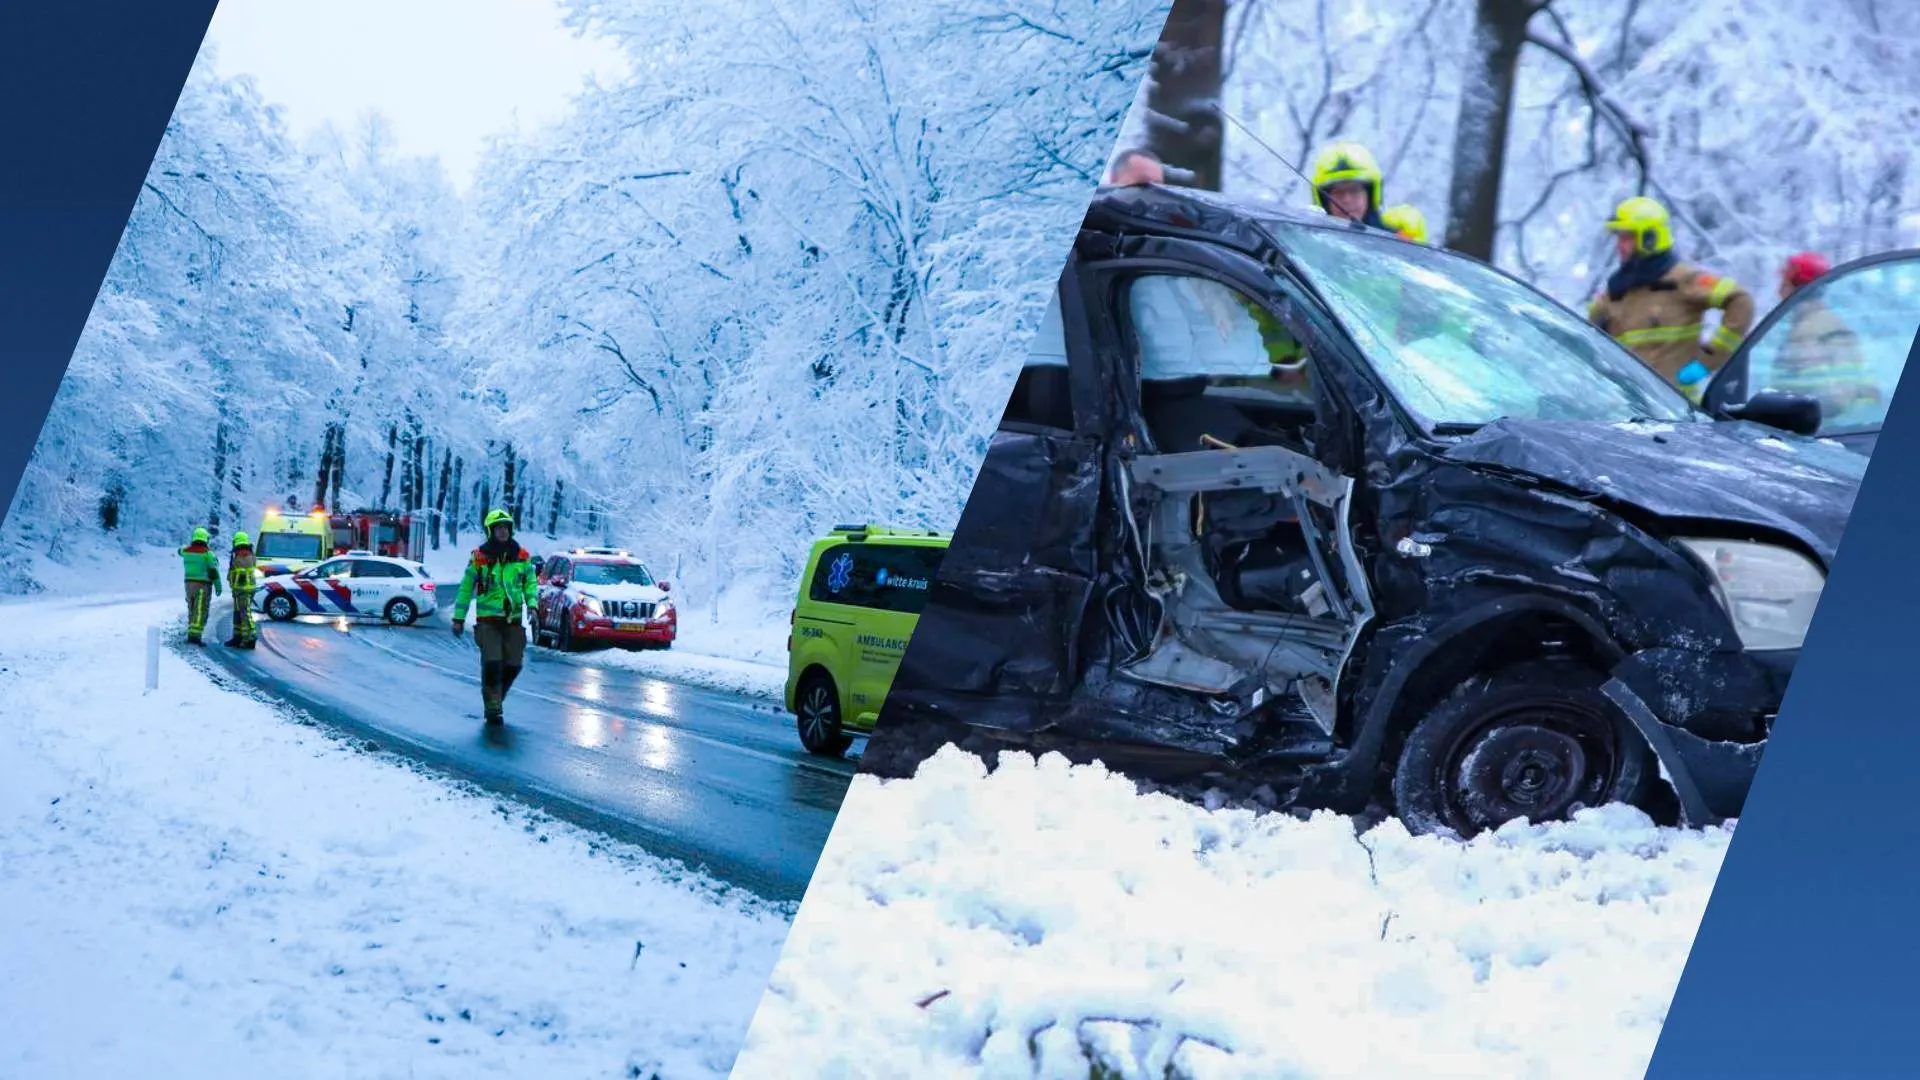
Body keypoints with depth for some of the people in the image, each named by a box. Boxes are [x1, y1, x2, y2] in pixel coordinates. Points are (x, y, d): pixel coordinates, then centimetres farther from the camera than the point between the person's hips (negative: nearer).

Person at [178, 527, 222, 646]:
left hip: (189, 583, 6)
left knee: (192, 610, 17)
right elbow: (213, 571, -13)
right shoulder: (207, 553, -11)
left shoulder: (187, 550, 5)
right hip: (203, 585, -6)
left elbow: (181, 551, 31)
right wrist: (218, 586, -3)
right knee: (200, 612, -8)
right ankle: (195, 636, -17)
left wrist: (191, 543, 49)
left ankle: (191, 634, 19)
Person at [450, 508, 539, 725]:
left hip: (513, 620, 3)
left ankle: (496, 698, 29)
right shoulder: (479, 557, -1)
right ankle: (493, 710, -4)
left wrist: (532, 604, -7)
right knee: (492, 664, -12)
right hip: (487, 620, -3)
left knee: (513, 665, 5)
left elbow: (530, 582, 12)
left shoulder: (522, 556, 5)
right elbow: (465, 589, 5)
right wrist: (459, 618, 4)